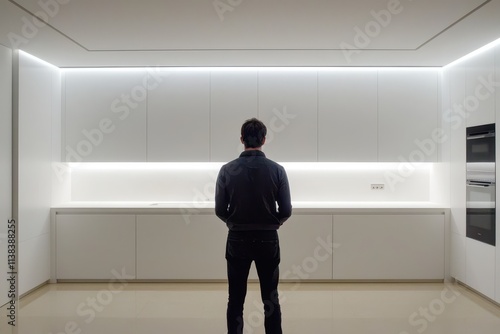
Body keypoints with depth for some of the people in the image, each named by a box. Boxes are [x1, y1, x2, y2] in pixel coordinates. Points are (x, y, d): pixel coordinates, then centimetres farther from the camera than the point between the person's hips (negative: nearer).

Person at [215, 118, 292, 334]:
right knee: (271, 300, 12)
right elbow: (286, 211, -6)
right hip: (268, 240, 0)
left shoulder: (227, 170, -7)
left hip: (238, 240, 0)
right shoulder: (277, 170, -8)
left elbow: (220, 210, -4)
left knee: (236, 300, 12)